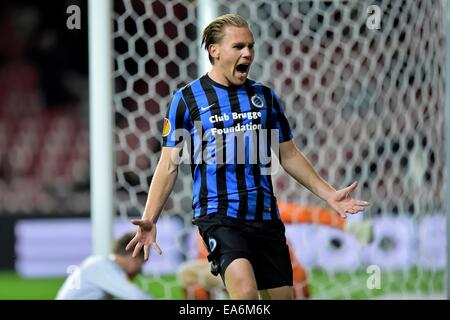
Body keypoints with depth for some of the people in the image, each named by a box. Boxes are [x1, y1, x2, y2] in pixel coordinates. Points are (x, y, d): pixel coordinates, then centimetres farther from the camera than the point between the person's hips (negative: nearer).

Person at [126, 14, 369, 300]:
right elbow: (169, 165, 0)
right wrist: (149, 220, -10)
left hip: (265, 215, 5)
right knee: (246, 291, -27)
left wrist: (330, 195, 14)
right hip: (218, 215, -5)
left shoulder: (265, 97, 12)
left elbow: (289, 155, 20)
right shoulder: (187, 99, 1)